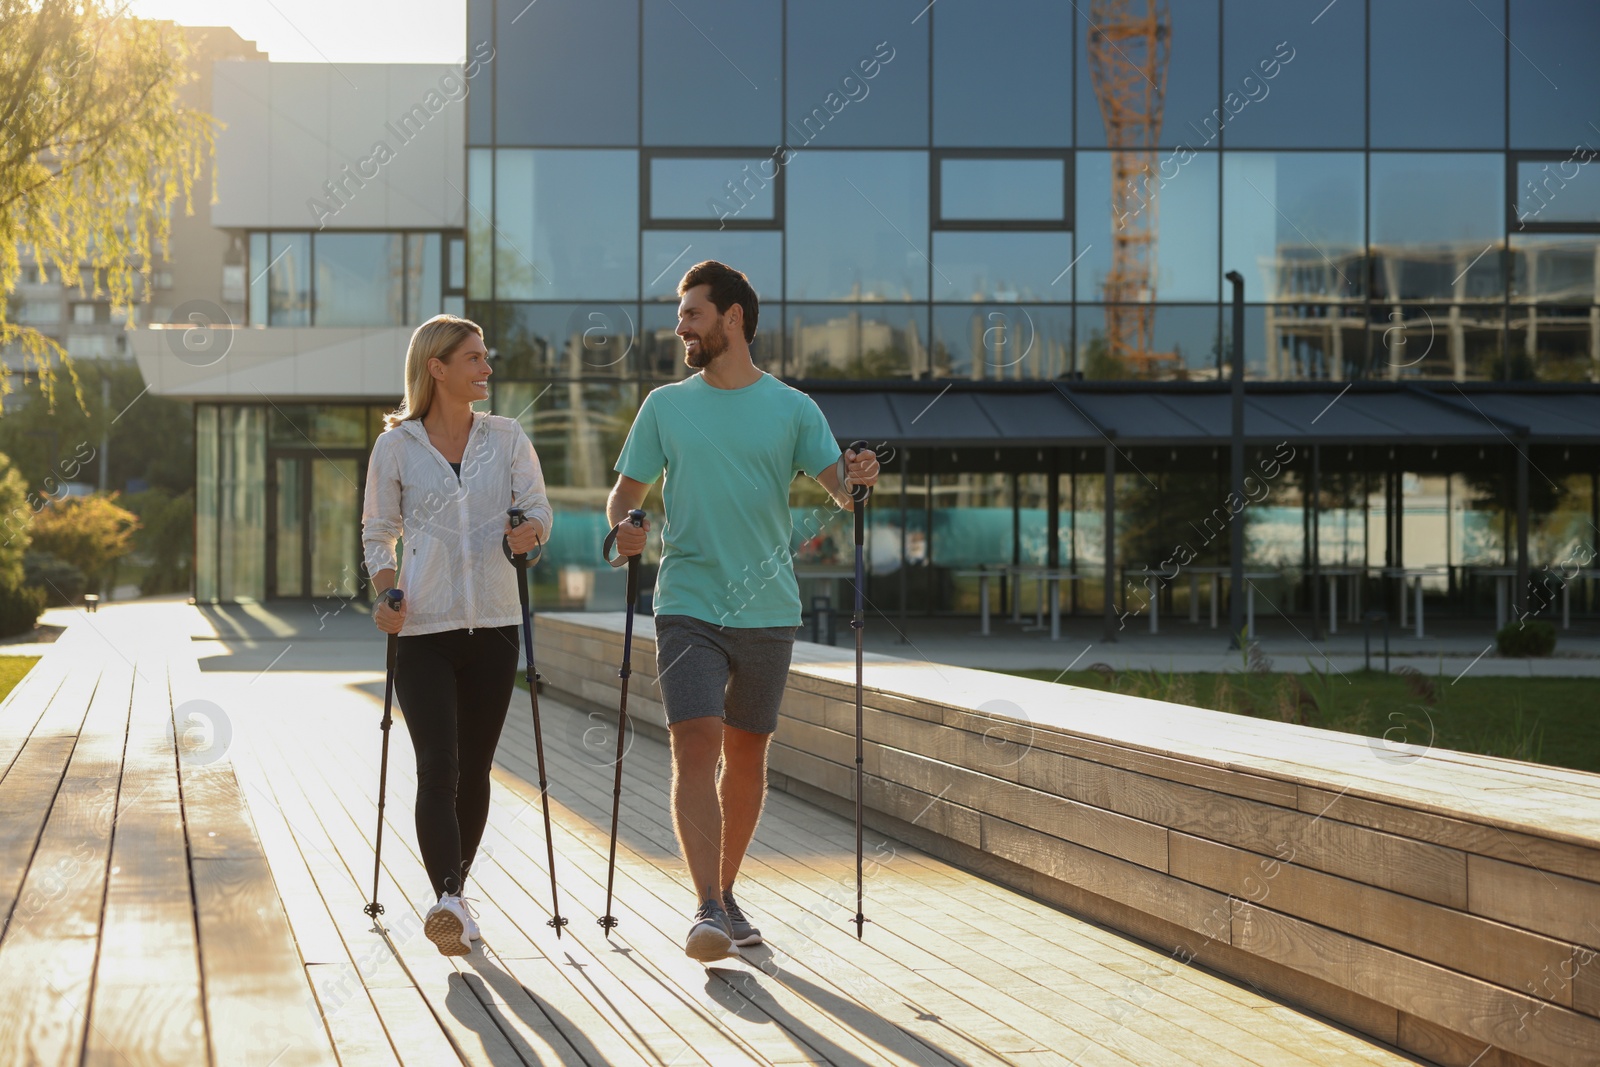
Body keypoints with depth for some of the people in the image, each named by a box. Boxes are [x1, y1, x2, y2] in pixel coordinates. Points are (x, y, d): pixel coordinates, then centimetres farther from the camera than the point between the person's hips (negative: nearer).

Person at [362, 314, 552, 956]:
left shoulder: (506, 438, 8)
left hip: (493, 625, 3)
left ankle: (453, 896, 23)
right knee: (437, 766, -15)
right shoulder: (396, 446, 2)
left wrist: (531, 531, -18)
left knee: (474, 768, 9)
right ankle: (448, 900, -25)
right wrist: (386, 592, -8)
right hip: (422, 629, -3)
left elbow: (538, 508, 5)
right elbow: (377, 531, 8)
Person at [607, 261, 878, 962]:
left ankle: (726, 892, 27)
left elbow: (840, 489, -1)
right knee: (695, 745, -14)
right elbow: (627, 489, 12)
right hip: (687, 607, -1)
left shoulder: (791, 408, 4)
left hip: (767, 610, 1)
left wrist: (859, 478, -24)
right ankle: (707, 910, -17)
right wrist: (623, 526, -10)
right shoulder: (665, 406, 7)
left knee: (746, 757, 10)